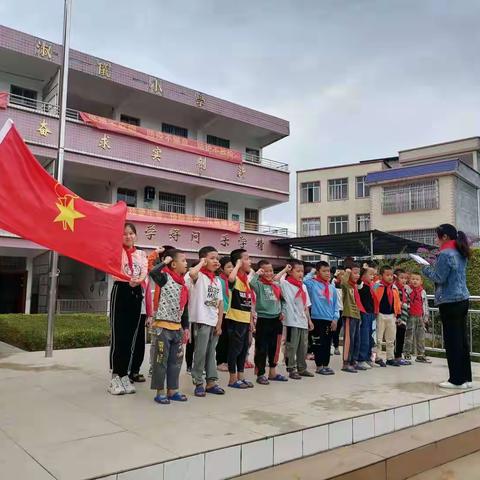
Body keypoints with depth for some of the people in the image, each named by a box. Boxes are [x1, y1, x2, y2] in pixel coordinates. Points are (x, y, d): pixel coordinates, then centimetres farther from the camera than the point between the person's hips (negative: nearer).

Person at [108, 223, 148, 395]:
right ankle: (115, 377, 2)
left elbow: (145, 272, -2)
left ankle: (124, 375, 15)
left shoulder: (141, 254, 14)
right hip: (120, 291, -4)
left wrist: (138, 280, -24)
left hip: (136, 293, 4)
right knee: (118, 336, -5)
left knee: (130, 336, 7)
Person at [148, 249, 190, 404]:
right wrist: (165, 262, -16)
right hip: (163, 327, -8)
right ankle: (160, 392, 13)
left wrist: (185, 328, 16)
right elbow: (153, 272, -33)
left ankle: (172, 390, 25)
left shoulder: (184, 284, 11)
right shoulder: (166, 278, -9)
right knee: (161, 360, 2)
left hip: (177, 328, 8)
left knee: (176, 360, 13)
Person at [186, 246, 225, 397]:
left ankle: (211, 382, 21)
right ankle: (198, 383, 9)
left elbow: (220, 304, 12)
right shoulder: (199, 276, -8)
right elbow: (191, 274, -35)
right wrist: (202, 263, -17)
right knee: (200, 353, -2)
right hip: (202, 321, -7)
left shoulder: (217, 280, 13)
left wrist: (219, 324, 5)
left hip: (214, 322, 7)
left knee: (211, 352, 13)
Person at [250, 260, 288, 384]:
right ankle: (260, 374, 12)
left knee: (274, 347, 15)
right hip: (263, 319, -6)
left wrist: (282, 311, 7)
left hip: (276, 319, 6)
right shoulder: (259, 284, -7)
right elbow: (251, 283, -31)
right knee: (262, 348, 1)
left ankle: (273, 373, 27)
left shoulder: (276, 285, 10)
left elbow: (280, 299, 20)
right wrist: (257, 274, -20)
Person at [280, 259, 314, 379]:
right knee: (291, 347, 1)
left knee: (303, 347, 14)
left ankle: (302, 368, 27)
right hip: (292, 321, -7)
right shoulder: (286, 284, -7)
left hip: (303, 321, 7)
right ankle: (291, 370, 12)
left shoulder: (303, 286, 13)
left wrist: (309, 320, 14)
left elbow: (306, 306, 16)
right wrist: (284, 270, -17)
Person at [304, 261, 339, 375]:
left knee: (328, 344, 12)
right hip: (317, 319, -5)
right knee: (318, 344, 1)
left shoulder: (332, 287, 11)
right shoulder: (313, 284, -3)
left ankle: (326, 365, 23)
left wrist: (335, 318, 3)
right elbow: (304, 280, -23)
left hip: (330, 320, 5)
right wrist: (312, 272, -6)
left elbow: (335, 304, 12)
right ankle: (319, 366, 12)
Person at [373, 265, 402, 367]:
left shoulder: (394, 287, 7)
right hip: (380, 315, -6)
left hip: (391, 315, 6)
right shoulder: (377, 286, -10)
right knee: (379, 338, 0)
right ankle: (378, 358, 9)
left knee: (391, 339, 14)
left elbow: (397, 302, 12)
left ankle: (390, 358, 25)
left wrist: (397, 314, 8)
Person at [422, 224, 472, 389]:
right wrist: (435, 266, 15)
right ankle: (466, 377, 18)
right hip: (463, 299, 9)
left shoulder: (445, 254, -14)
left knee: (452, 341, -2)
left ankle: (457, 380, 3)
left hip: (449, 302, -9)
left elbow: (439, 278, -14)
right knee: (462, 339, 12)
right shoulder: (460, 253, 14)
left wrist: (426, 269, 1)